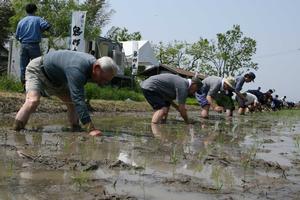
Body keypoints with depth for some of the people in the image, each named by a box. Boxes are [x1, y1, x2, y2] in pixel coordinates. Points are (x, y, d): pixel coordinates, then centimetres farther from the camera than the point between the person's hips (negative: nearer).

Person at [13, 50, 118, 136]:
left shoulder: (92, 61, -11)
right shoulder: (77, 70, -41)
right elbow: (79, 100, -47)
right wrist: (91, 129, -51)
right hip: (37, 70, -9)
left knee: (72, 101, 3)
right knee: (33, 101, -31)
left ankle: (75, 129, 12)